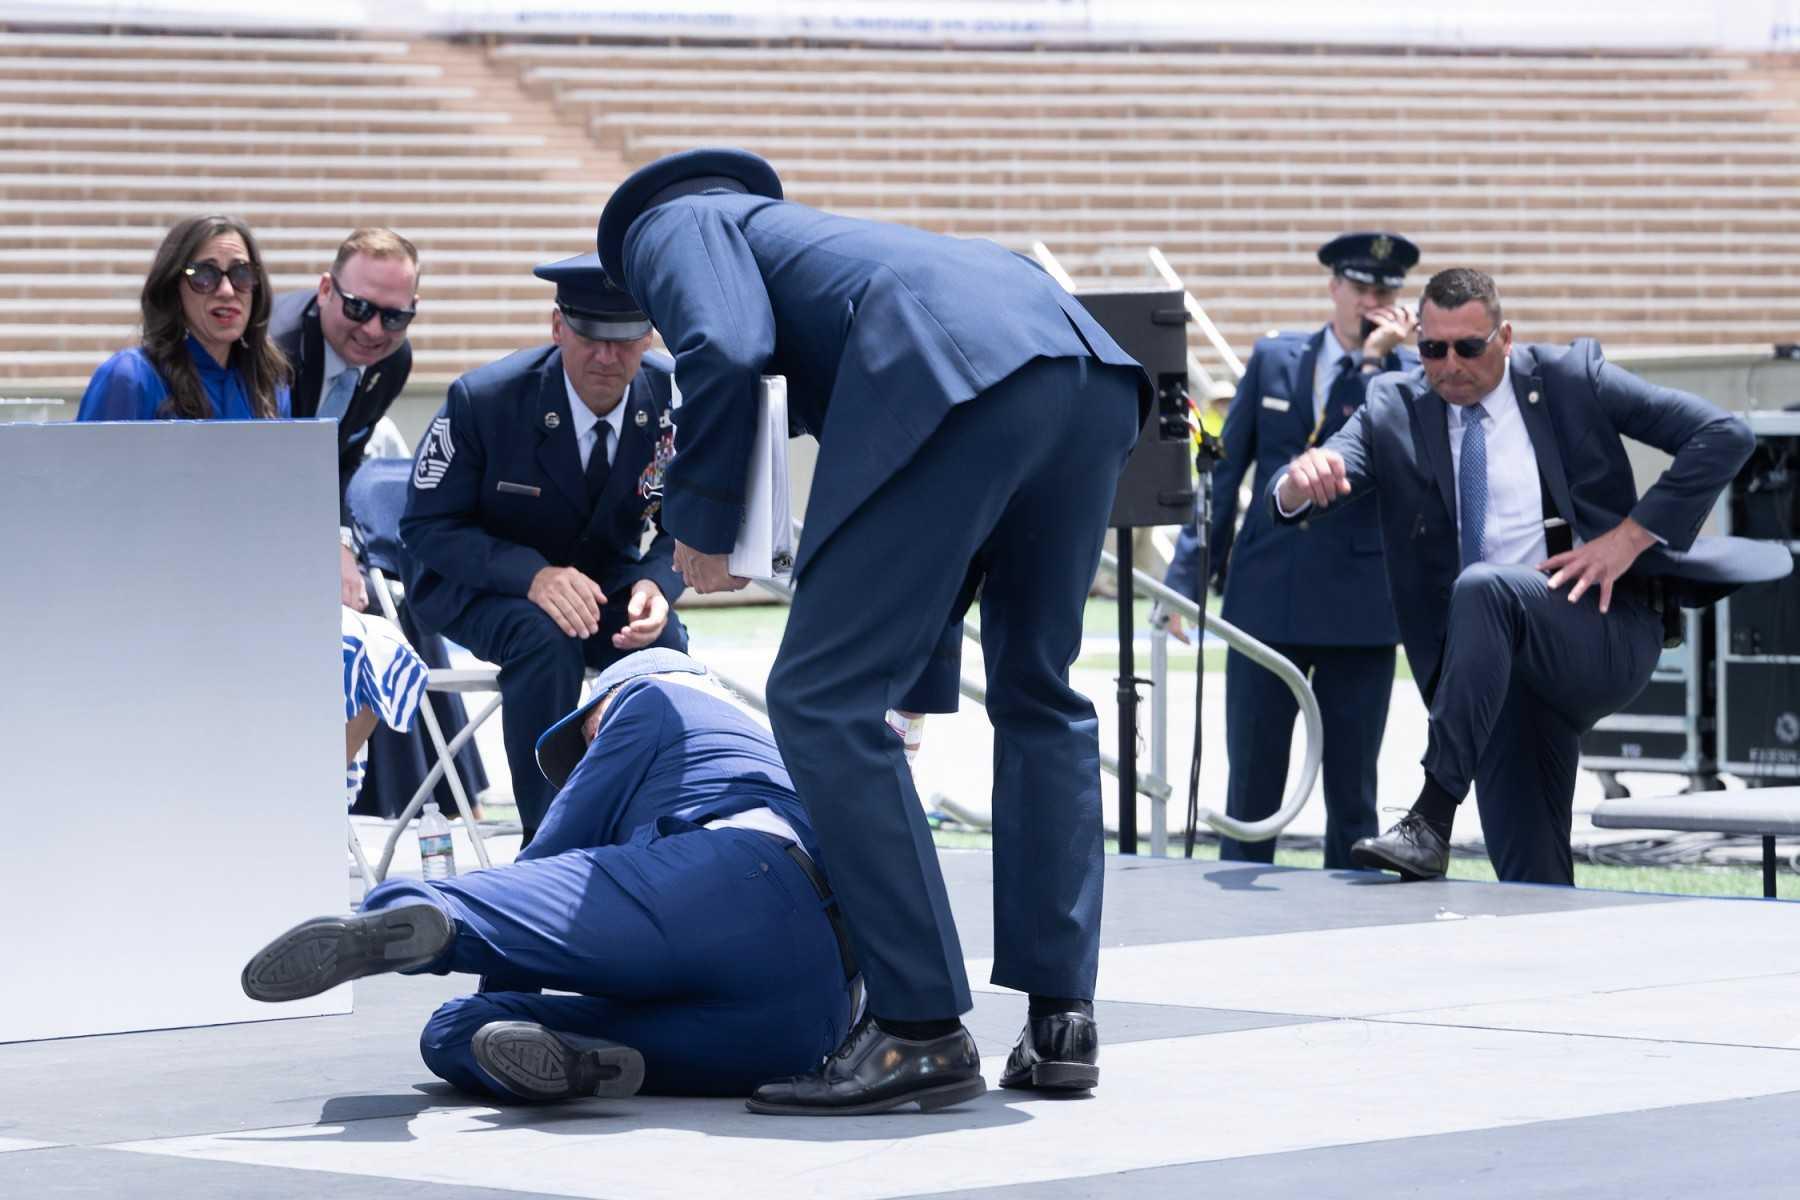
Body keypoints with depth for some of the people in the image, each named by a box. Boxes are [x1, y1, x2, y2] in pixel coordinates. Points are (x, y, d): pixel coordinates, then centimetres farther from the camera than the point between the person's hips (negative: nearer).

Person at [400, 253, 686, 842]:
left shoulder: (673, 400, -13)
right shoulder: (483, 400, -23)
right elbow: (427, 525, -17)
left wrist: (655, 583, -26)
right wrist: (531, 575, -34)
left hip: (602, 577, 3)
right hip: (475, 581, -3)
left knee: (663, 645, -29)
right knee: (545, 638, -36)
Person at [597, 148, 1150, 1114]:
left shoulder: (671, 224, 23)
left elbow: (723, 350, -2)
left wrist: (700, 524, 12)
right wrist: (916, 693, 48)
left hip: (957, 376, -8)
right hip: (1089, 368, 8)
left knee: (822, 700, -1)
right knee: (1039, 692, 22)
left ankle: (921, 1029, -3)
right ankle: (1059, 1020, 19)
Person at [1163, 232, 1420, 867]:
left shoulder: (1411, 375, 1)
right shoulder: (1274, 359, 8)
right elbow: (1225, 470, 10)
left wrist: (1375, 362, -17)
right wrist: (1188, 575, 5)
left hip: (1358, 607, -2)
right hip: (1265, 598, 2)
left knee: (1352, 792, 5)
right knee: (1251, 787, 5)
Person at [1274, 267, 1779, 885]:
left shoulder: (1570, 377, 0)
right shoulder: (1394, 409, 8)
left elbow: (1725, 436, -2)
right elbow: (1290, 502, -5)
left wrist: (1630, 537, -10)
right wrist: (1302, 480, -31)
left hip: (1609, 630, -4)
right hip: (1507, 666, 4)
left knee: (1483, 588, -34)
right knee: (1531, 879, -7)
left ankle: (1431, 821, -38)